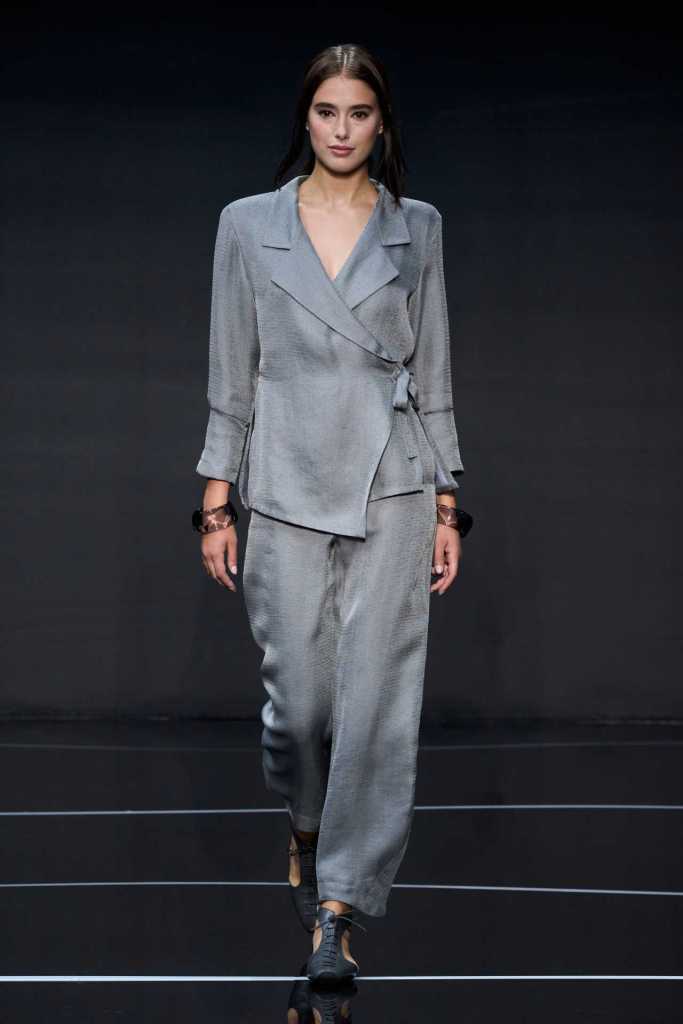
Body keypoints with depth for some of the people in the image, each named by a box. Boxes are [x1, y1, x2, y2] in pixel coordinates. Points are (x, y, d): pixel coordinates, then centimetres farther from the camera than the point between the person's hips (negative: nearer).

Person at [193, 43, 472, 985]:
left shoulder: (417, 228, 6)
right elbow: (232, 376, 6)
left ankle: (338, 908, 0)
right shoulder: (248, 225, 4)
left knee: (376, 698, -6)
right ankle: (306, 826, 36)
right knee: (299, 696, 3)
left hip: (392, 490, 0)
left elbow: (433, 375, 7)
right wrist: (216, 503, 3)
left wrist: (448, 504, 3)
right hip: (289, 491, 0)